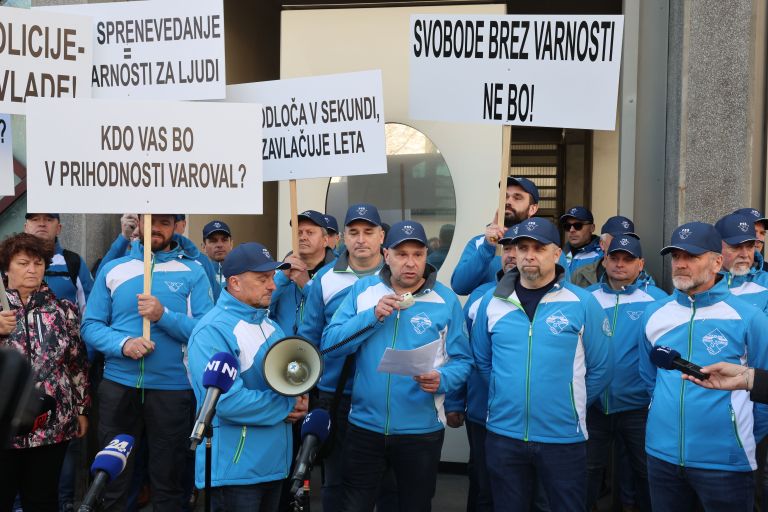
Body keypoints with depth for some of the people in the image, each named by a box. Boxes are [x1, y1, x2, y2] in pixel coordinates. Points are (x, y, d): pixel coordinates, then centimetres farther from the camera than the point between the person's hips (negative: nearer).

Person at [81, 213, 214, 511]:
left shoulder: (193, 271, 0)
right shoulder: (112, 269, 5)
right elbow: (90, 326, 2)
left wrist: (164, 316, -21)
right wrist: (123, 343, -17)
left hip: (173, 388, -1)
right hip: (118, 386, 2)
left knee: (168, 481, 12)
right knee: (111, 479, 14)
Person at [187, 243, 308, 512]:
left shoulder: (270, 325, 12)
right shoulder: (213, 331, -18)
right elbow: (227, 401, -27)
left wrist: (299, 399, -6)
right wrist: (287, 406, -16)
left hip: (275, 463, 8)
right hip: (235, 469, -8)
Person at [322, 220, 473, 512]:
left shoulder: (446, 300, -4)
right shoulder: (362, 290, 0)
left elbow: (462, 361, -4)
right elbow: (330, 343, -6)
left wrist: (442, 379, -25)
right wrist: (372, 316, -18)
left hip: (421, 430, -1)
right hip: (364, 425, 1)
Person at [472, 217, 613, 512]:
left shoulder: (582, 303, -6)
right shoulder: (492, 302, 1)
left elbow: (601, 369, -1)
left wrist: (570, 404, 3)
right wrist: (508, 398, 8)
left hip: (564, 437, -2)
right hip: (503, 434, 2)